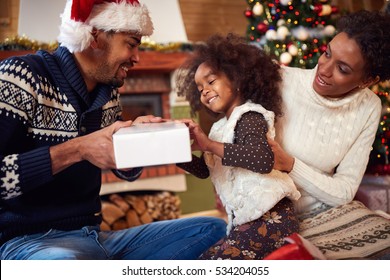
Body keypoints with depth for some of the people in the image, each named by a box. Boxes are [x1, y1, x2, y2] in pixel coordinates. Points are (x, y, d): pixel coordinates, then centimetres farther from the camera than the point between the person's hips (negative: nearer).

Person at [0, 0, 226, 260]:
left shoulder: (108, 92, 13)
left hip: (94, 237, 8)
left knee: (213, 228, 3)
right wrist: (77, 150, -24)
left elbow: (128, 172, 21)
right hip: (29, 239, -8)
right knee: (65, 260, -44)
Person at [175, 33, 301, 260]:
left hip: (269, 219, -10)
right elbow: (203, 169, 24)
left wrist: (209, 145, -24)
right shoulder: (222, 126, 18)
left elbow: (263, 160, -29)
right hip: (244, 221, 10)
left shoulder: (249, 116, -9)